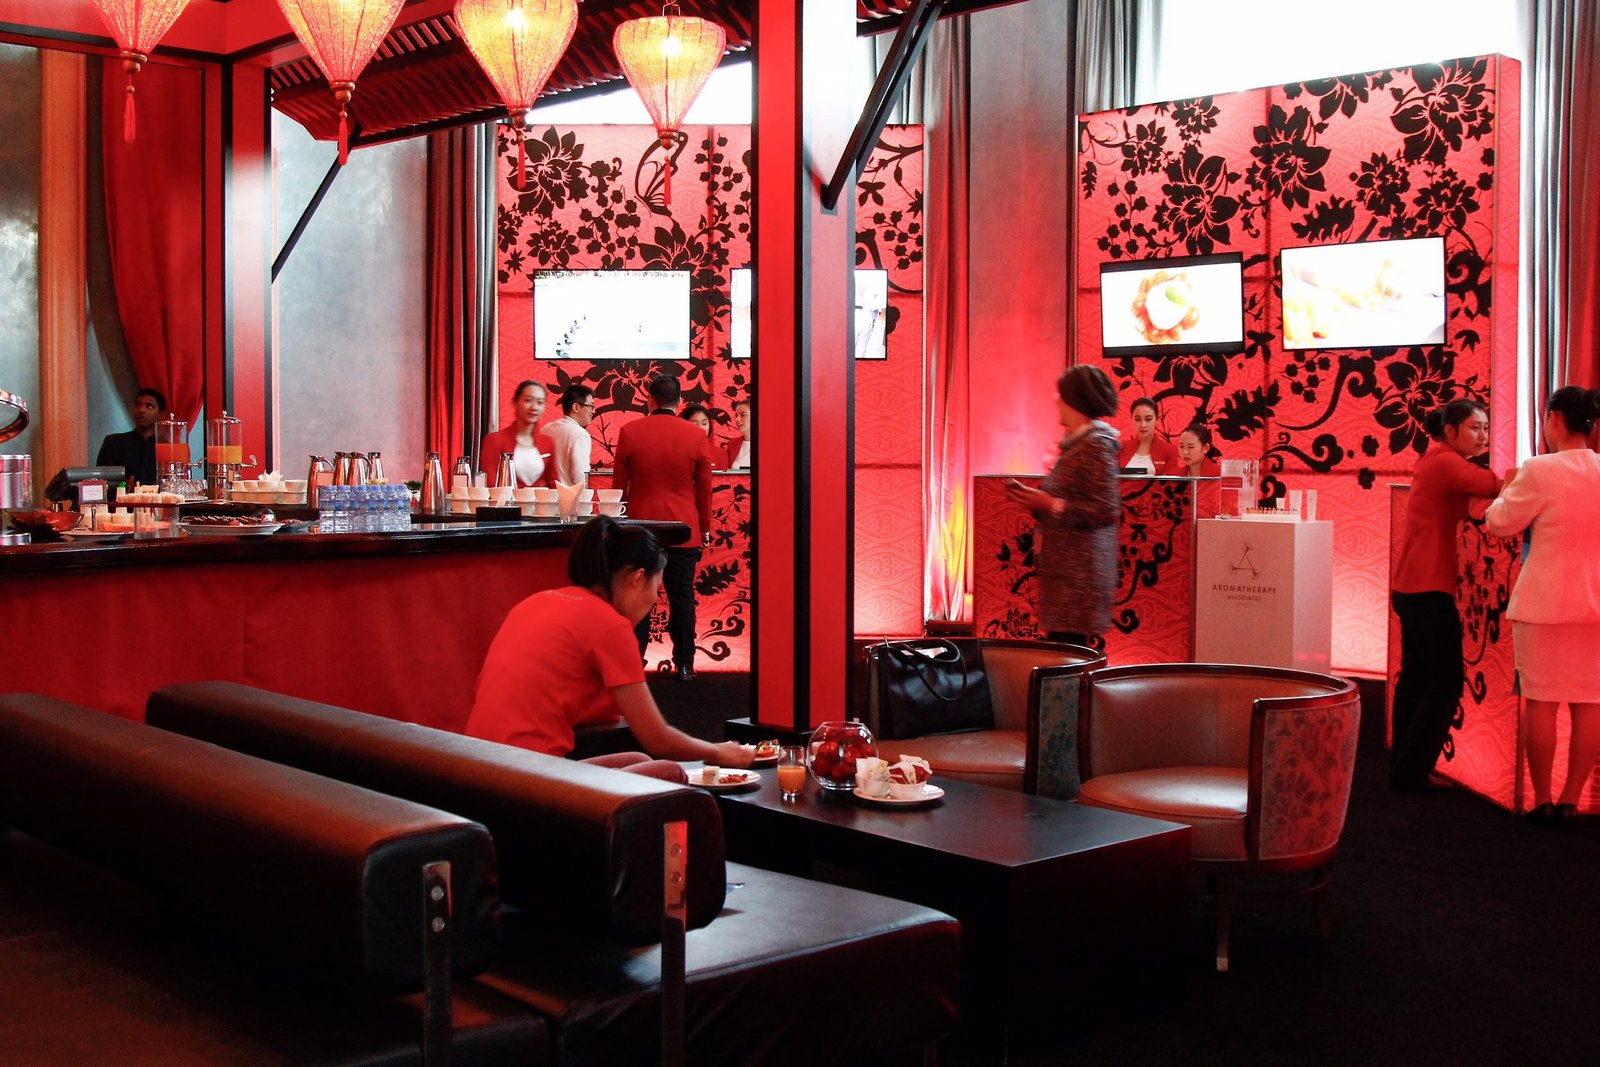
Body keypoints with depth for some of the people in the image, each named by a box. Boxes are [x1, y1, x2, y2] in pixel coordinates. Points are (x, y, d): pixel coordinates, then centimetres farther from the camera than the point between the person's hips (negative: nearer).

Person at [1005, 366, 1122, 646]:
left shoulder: (1096, 444, -13)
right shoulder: (1075, 443, 17)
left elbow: (1106, 510, -19)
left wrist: (1051, 504, -17)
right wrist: (1035, 499, 8)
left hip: (1080, 569, -9)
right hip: (1064, 567, 9)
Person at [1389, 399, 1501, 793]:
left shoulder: (1434, 460, 18)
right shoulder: (1446, 463, -13)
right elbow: (1495, 486, -23)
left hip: (1411, 586, 11)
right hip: (1429, 587, -11)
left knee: (1416, 676, 15)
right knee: (1447, 680, -7)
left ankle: (1404, 765, 21)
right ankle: (1412, 770, -4)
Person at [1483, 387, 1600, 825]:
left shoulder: (1540, 471, -14)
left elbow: (1500, 523, -3)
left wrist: (1508, 488, 15)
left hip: (1546, 603, -5)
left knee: (1542, 702, 4)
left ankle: (1543, 801, 9)